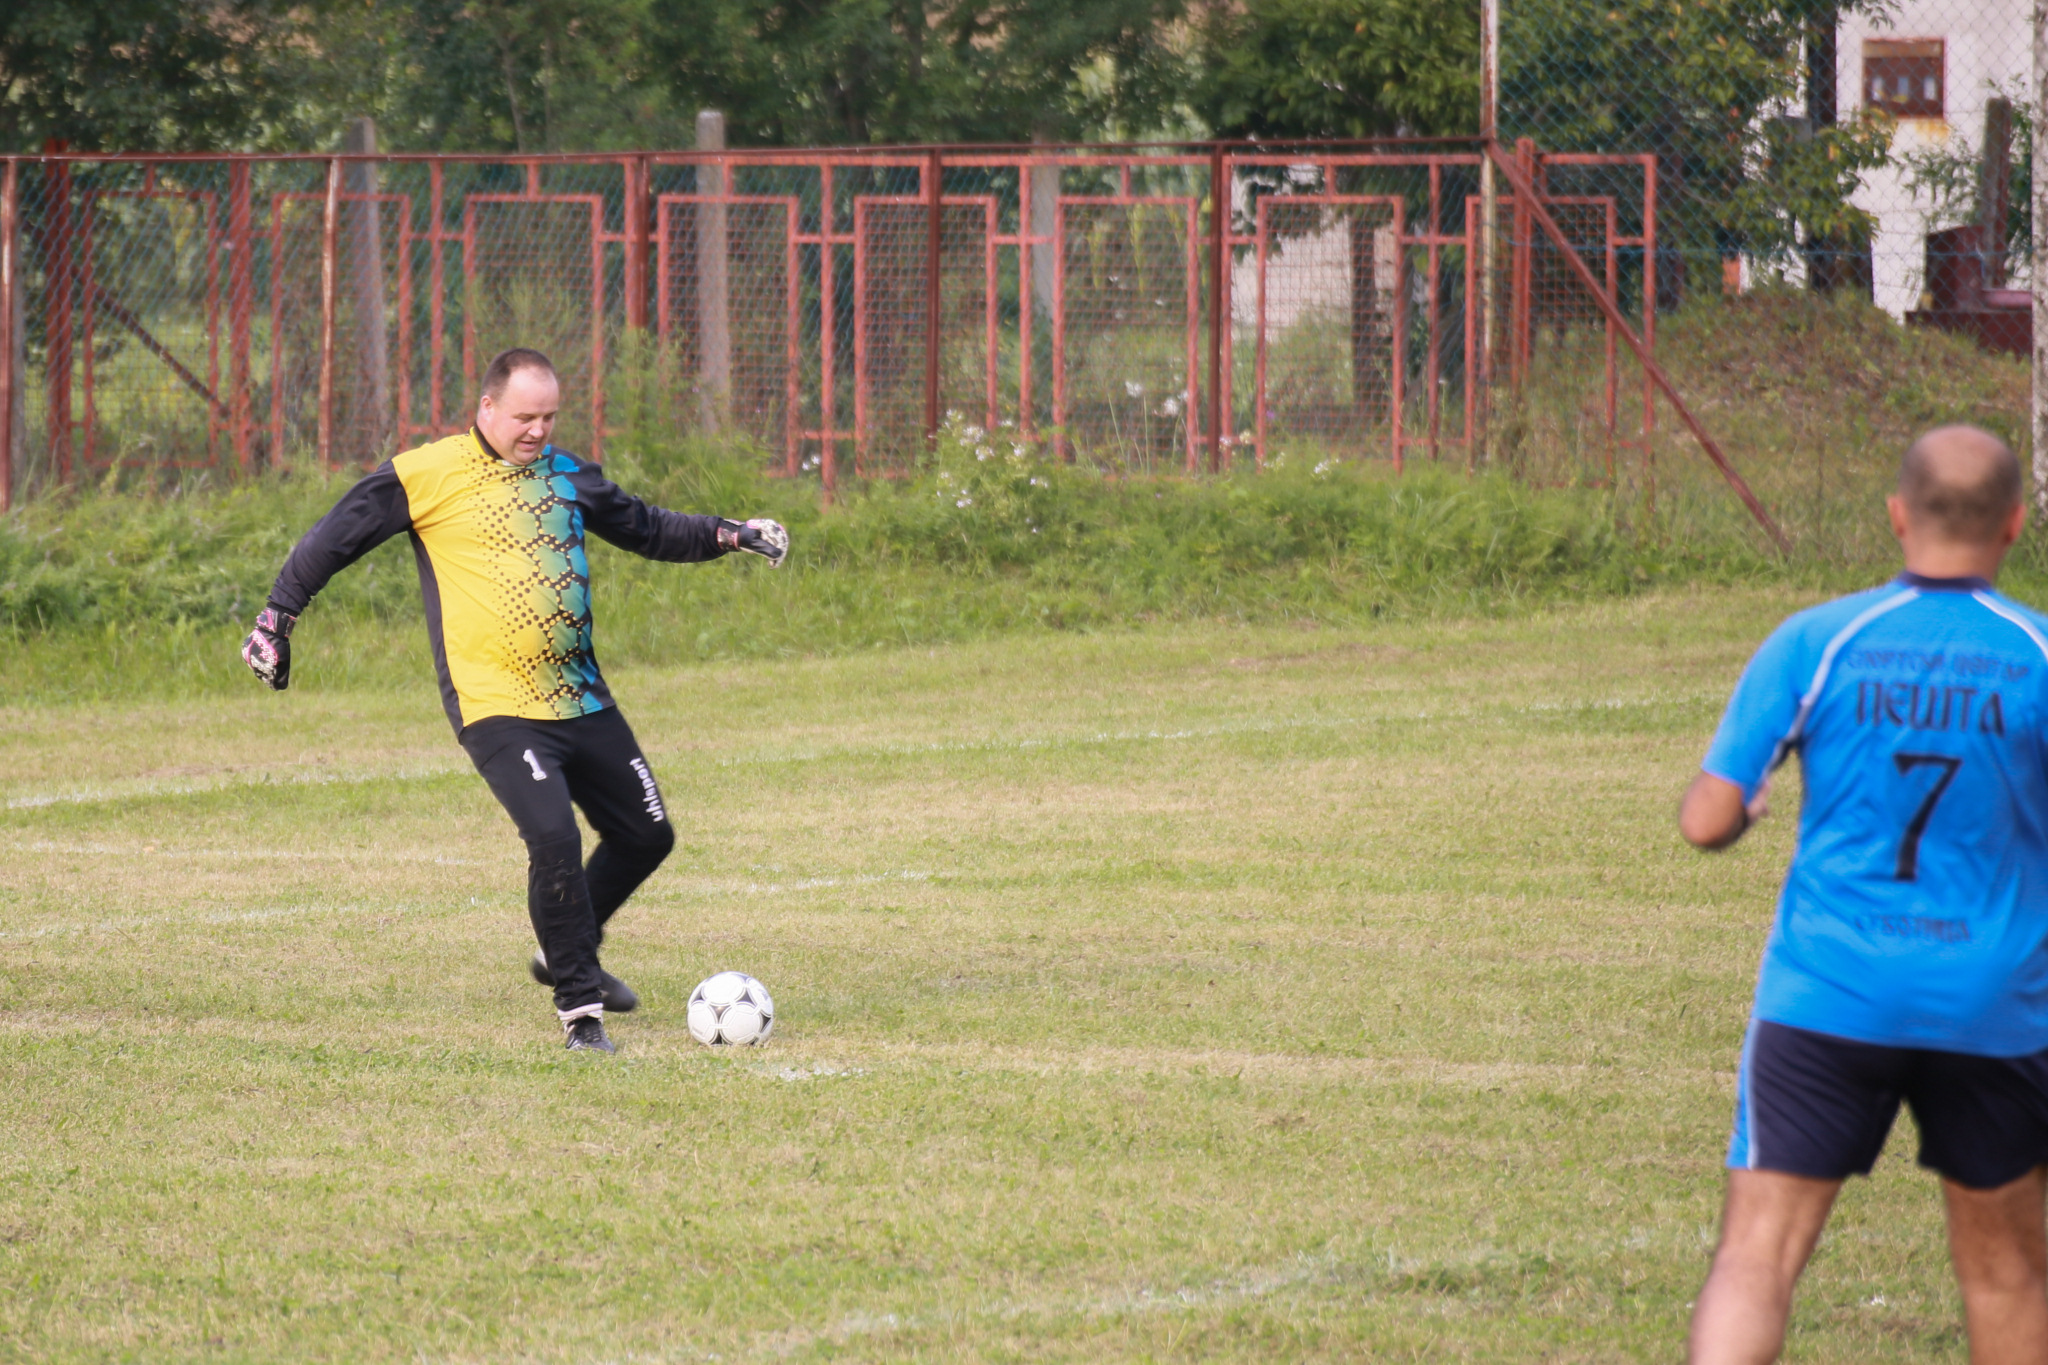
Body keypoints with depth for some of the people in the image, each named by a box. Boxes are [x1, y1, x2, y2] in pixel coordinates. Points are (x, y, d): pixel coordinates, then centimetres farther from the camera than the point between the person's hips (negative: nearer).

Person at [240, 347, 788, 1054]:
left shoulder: (566, 476, 11)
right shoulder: (425, 477, -5)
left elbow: (644, 527, 25)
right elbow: (335, 538, 2)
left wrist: (727, 535, 14)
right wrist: (277, 617, 0)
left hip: (582, 700, 7)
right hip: (496, 705, -7)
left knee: (646, 835, 11)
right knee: (555, 838, -23)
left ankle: (566, 953, 34)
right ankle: (579, 1006, -11)